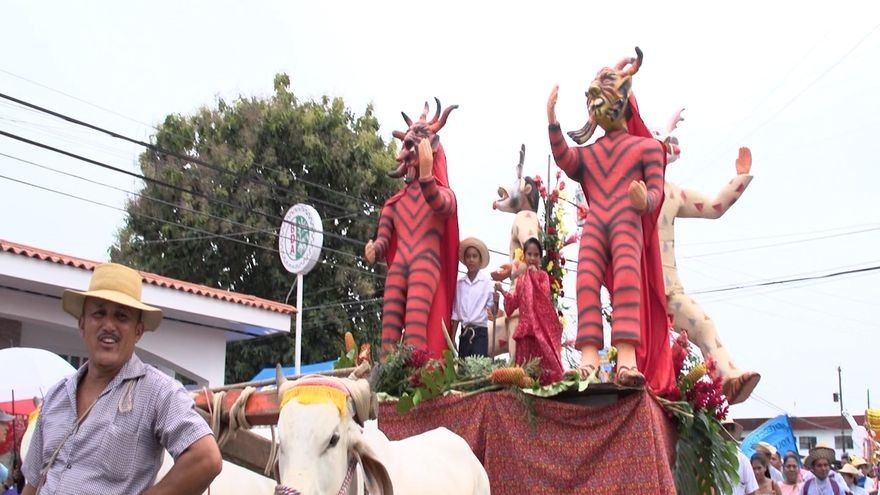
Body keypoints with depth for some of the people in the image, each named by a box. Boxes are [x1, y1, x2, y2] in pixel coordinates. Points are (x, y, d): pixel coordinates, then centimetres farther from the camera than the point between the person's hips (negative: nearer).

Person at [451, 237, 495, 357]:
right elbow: (456, 312, 13)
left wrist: (496, 301, -27)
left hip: (480, 333, -4)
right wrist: (452, 338, 11)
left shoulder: (487, 281, -2)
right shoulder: (459, 283, 9)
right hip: (464, 333, 4)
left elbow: (492, 309, -5)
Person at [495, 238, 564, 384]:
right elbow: (515, 301, 13)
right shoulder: (520, 277, 14)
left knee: (543, 360, -9)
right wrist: (502, 291, 0)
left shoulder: (543, 275, 4)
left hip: (541, 324, -3)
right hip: (526, 324, 4)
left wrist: (533, 276, -17)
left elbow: (544, 294, -12)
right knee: (526, 364, 1)